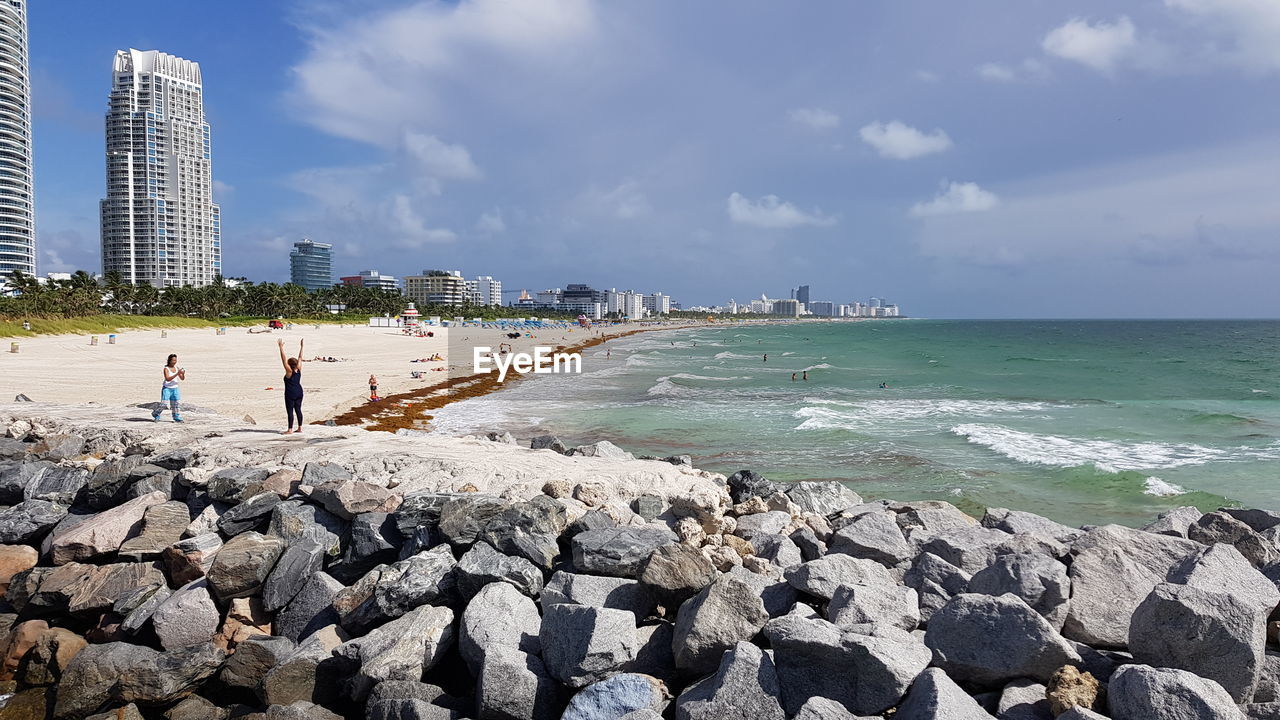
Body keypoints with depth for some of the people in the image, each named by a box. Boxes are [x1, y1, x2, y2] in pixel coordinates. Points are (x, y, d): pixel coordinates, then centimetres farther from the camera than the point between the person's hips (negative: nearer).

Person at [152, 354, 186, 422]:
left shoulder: (177, 368, 3)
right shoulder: (166, 369, -11)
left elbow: (182, 379, 2)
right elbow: (168, 379, -24)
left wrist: (183, 374, -20)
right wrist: (177, 373, -32)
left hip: (175, 388, 4)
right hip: (167, 388, -4)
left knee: (175, 404, 5)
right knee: (163, 404, -5)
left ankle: (177, 418, 9)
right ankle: (155, 414, 17)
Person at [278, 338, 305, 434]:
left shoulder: (289, 371, -14)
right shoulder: (299, 370, 1)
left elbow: (284, 359, -18)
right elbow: (300, 358, 9)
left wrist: (281, 347, -18)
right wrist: (301, 347, 15)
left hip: (290, 394, -7)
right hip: (299, 393, 7)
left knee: (290, 411, -4)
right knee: (298, 410, 10)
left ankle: (290, 430, -3)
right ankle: (300, 428, 14)